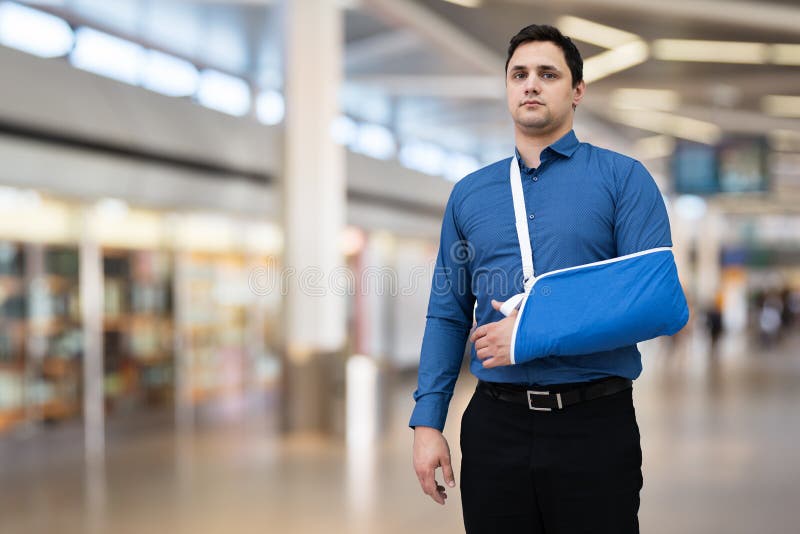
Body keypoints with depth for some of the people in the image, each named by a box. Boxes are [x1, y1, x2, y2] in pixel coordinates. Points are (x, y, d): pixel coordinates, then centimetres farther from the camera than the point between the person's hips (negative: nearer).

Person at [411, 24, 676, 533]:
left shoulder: (623, 179, 0)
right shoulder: (469, 194, 12)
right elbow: (447, 315, 11)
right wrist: (428, 421, 2)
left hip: (595, 421, -3)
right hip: (494, 426, 3)